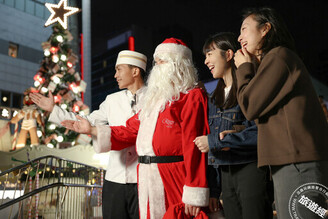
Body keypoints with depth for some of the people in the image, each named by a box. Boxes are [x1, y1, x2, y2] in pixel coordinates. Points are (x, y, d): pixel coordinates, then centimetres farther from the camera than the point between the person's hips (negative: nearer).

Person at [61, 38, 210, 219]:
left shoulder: (192, 97, -7)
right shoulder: (154, 98, 19)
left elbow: (194, 146, -15)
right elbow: (131, 131, 21)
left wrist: (194, 196, -19)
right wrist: (92, 130, 16)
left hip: (174, 183, -7)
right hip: (148, 181, 7)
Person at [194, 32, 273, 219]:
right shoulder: (215, 98, 16)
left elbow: (260, 132, -19)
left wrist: (214, 141, -14)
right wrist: (213, 189, 13)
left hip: (252, 169, -7)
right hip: (226, 174, 7)